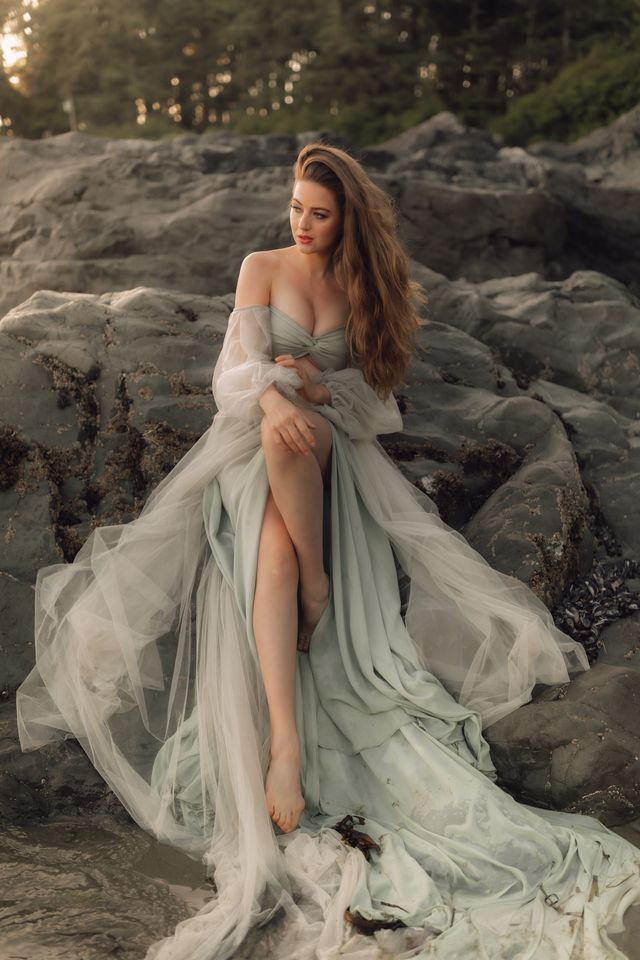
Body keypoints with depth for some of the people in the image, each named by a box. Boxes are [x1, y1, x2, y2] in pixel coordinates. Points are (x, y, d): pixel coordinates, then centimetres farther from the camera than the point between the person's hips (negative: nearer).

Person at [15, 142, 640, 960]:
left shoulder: (366, 287, 11)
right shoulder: (262, 268, 7)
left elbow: (372, 390, 10)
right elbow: (238, 364, -5)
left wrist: (317, 386, -11)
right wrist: (272, 398, -28)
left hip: (331, 449, 1)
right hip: (254, 439, -1)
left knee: (294, 431, -40)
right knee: (276, 556, -33)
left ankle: (320, 580, -29)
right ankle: (285, 739, -45)